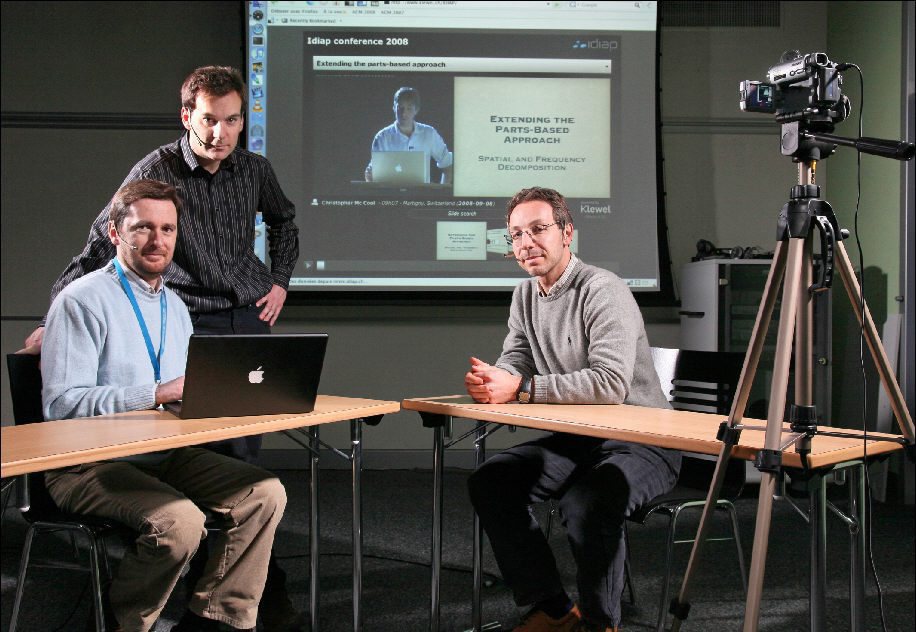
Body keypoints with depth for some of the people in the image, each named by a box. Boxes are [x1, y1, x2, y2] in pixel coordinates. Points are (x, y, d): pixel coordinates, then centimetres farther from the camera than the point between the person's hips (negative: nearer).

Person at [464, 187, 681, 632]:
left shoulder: (603, 291, -18)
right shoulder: (525, 296, 10)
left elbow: (611, 383, -29)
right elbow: (514, 366, 7)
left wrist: (521, 388, -30)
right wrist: (488, 381, -19)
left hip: (638, 442, -8)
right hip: (574, 440, 8)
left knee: (587, 502, -35)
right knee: (489, 482, -9)